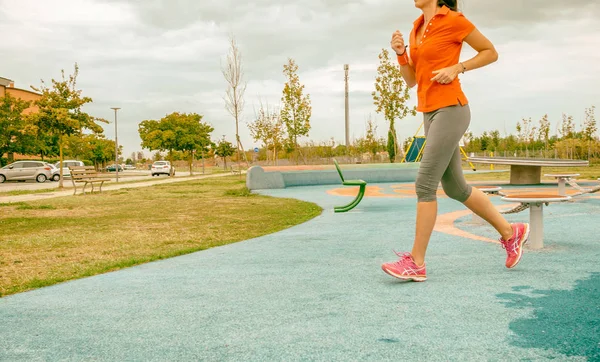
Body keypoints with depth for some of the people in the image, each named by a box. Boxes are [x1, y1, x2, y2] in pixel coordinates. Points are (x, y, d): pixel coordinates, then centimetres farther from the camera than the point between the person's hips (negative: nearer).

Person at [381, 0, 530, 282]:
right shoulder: (417, 30, 17)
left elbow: (491, 53, 2)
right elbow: (411, 80, 16)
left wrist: (456, 68, -11)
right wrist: (400, 52, 1)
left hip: (450, 110, -9)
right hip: (430, 113, 9)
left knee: (425, 183, -12)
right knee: (455, 187, 12)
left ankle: (416, 263, -6)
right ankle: (510, 232, 28)